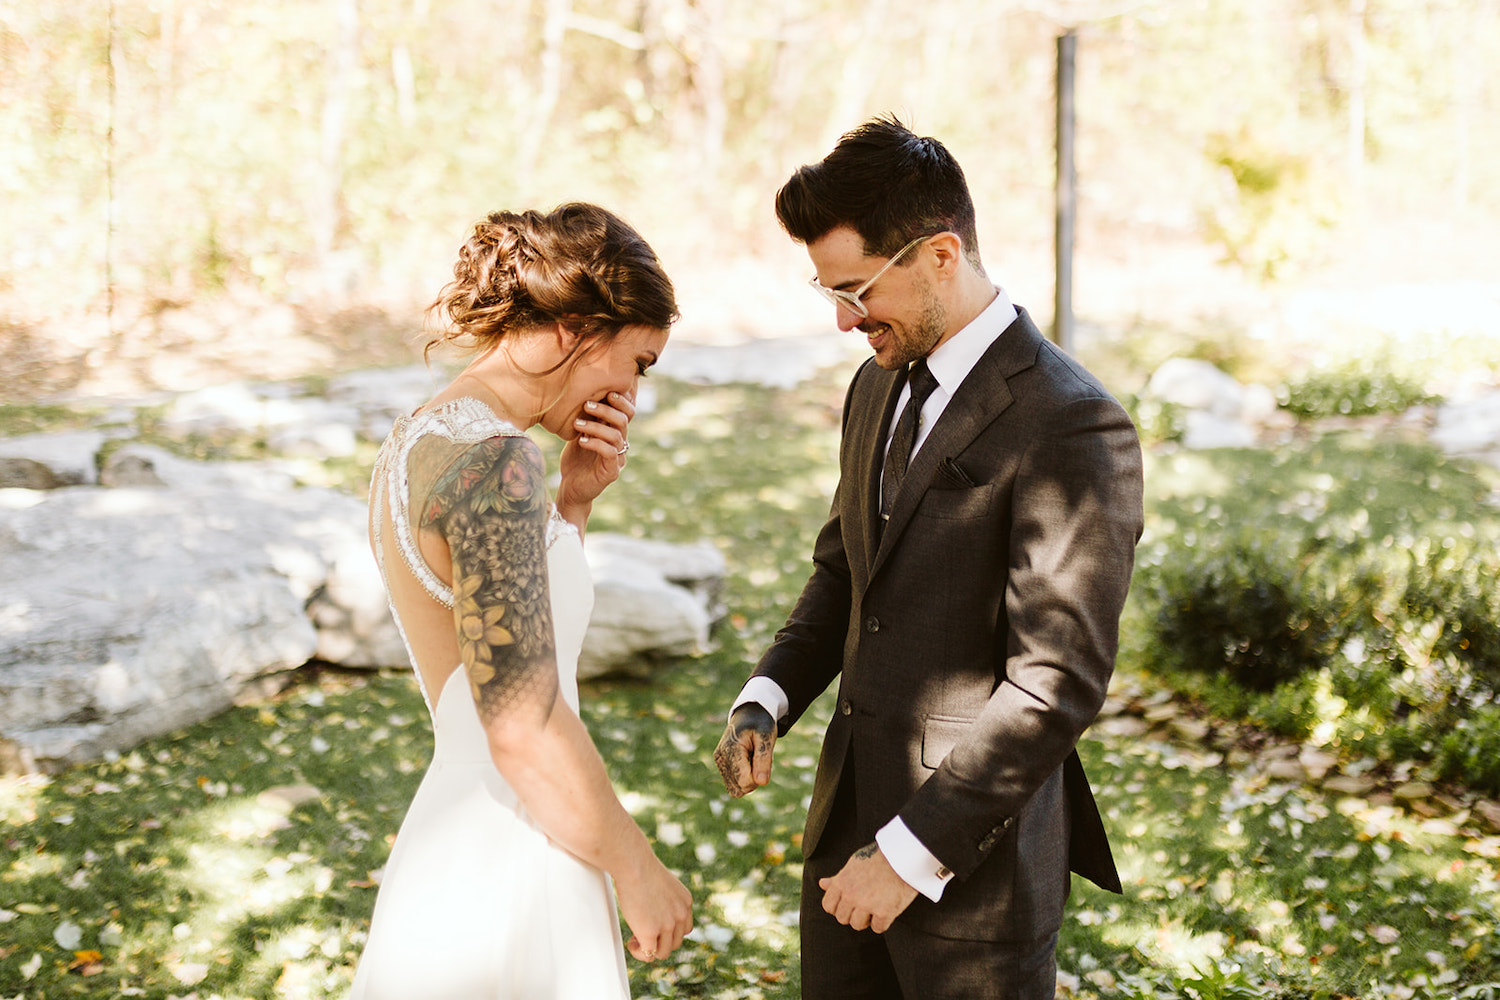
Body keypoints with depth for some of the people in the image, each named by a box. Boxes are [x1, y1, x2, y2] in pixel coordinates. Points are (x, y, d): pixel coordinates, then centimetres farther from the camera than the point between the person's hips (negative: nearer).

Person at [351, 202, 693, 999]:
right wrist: (639, 870, -11)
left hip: (450, 842, 9)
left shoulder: (418, 439, 7)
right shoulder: (493, 463, -21)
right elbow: (525, 730, -23)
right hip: (508, 879, -9)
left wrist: (574, 499, 6)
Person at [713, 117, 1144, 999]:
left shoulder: (1072, 427, -19)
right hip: (851, 818, 8)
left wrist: (914, 853, -20)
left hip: (974, 853, -7)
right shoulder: (881, 383, 9)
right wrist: (767, 700, 2)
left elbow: (1058, 685, -21)